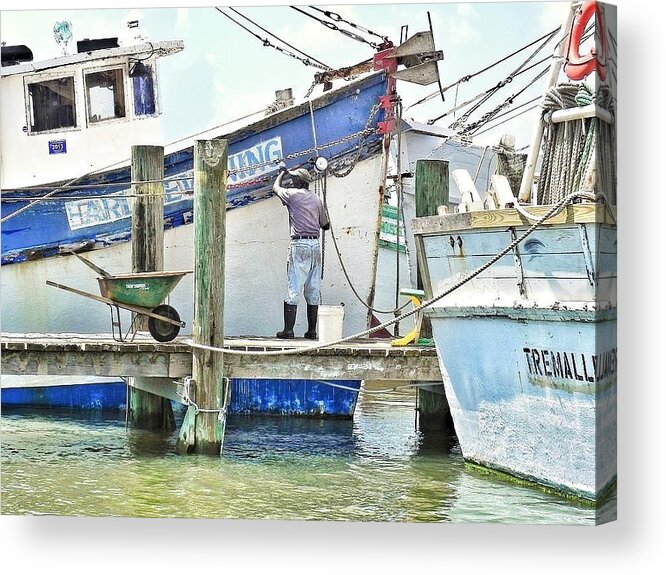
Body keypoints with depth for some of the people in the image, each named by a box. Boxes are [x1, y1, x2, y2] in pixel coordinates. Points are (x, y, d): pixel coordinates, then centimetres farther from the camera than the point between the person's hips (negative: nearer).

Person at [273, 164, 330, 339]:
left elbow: (276, 187, 21)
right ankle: (312, 330, 7)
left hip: (299, 244, -5)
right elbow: (325, 225, 22)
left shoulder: (292, 194, 0)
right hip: (315, 244, 5)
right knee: (313, 291, 7)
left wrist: (282, 173, 39)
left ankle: (288, 330, -7)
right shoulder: (316, 198, 14)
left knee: (293, 289, -5)